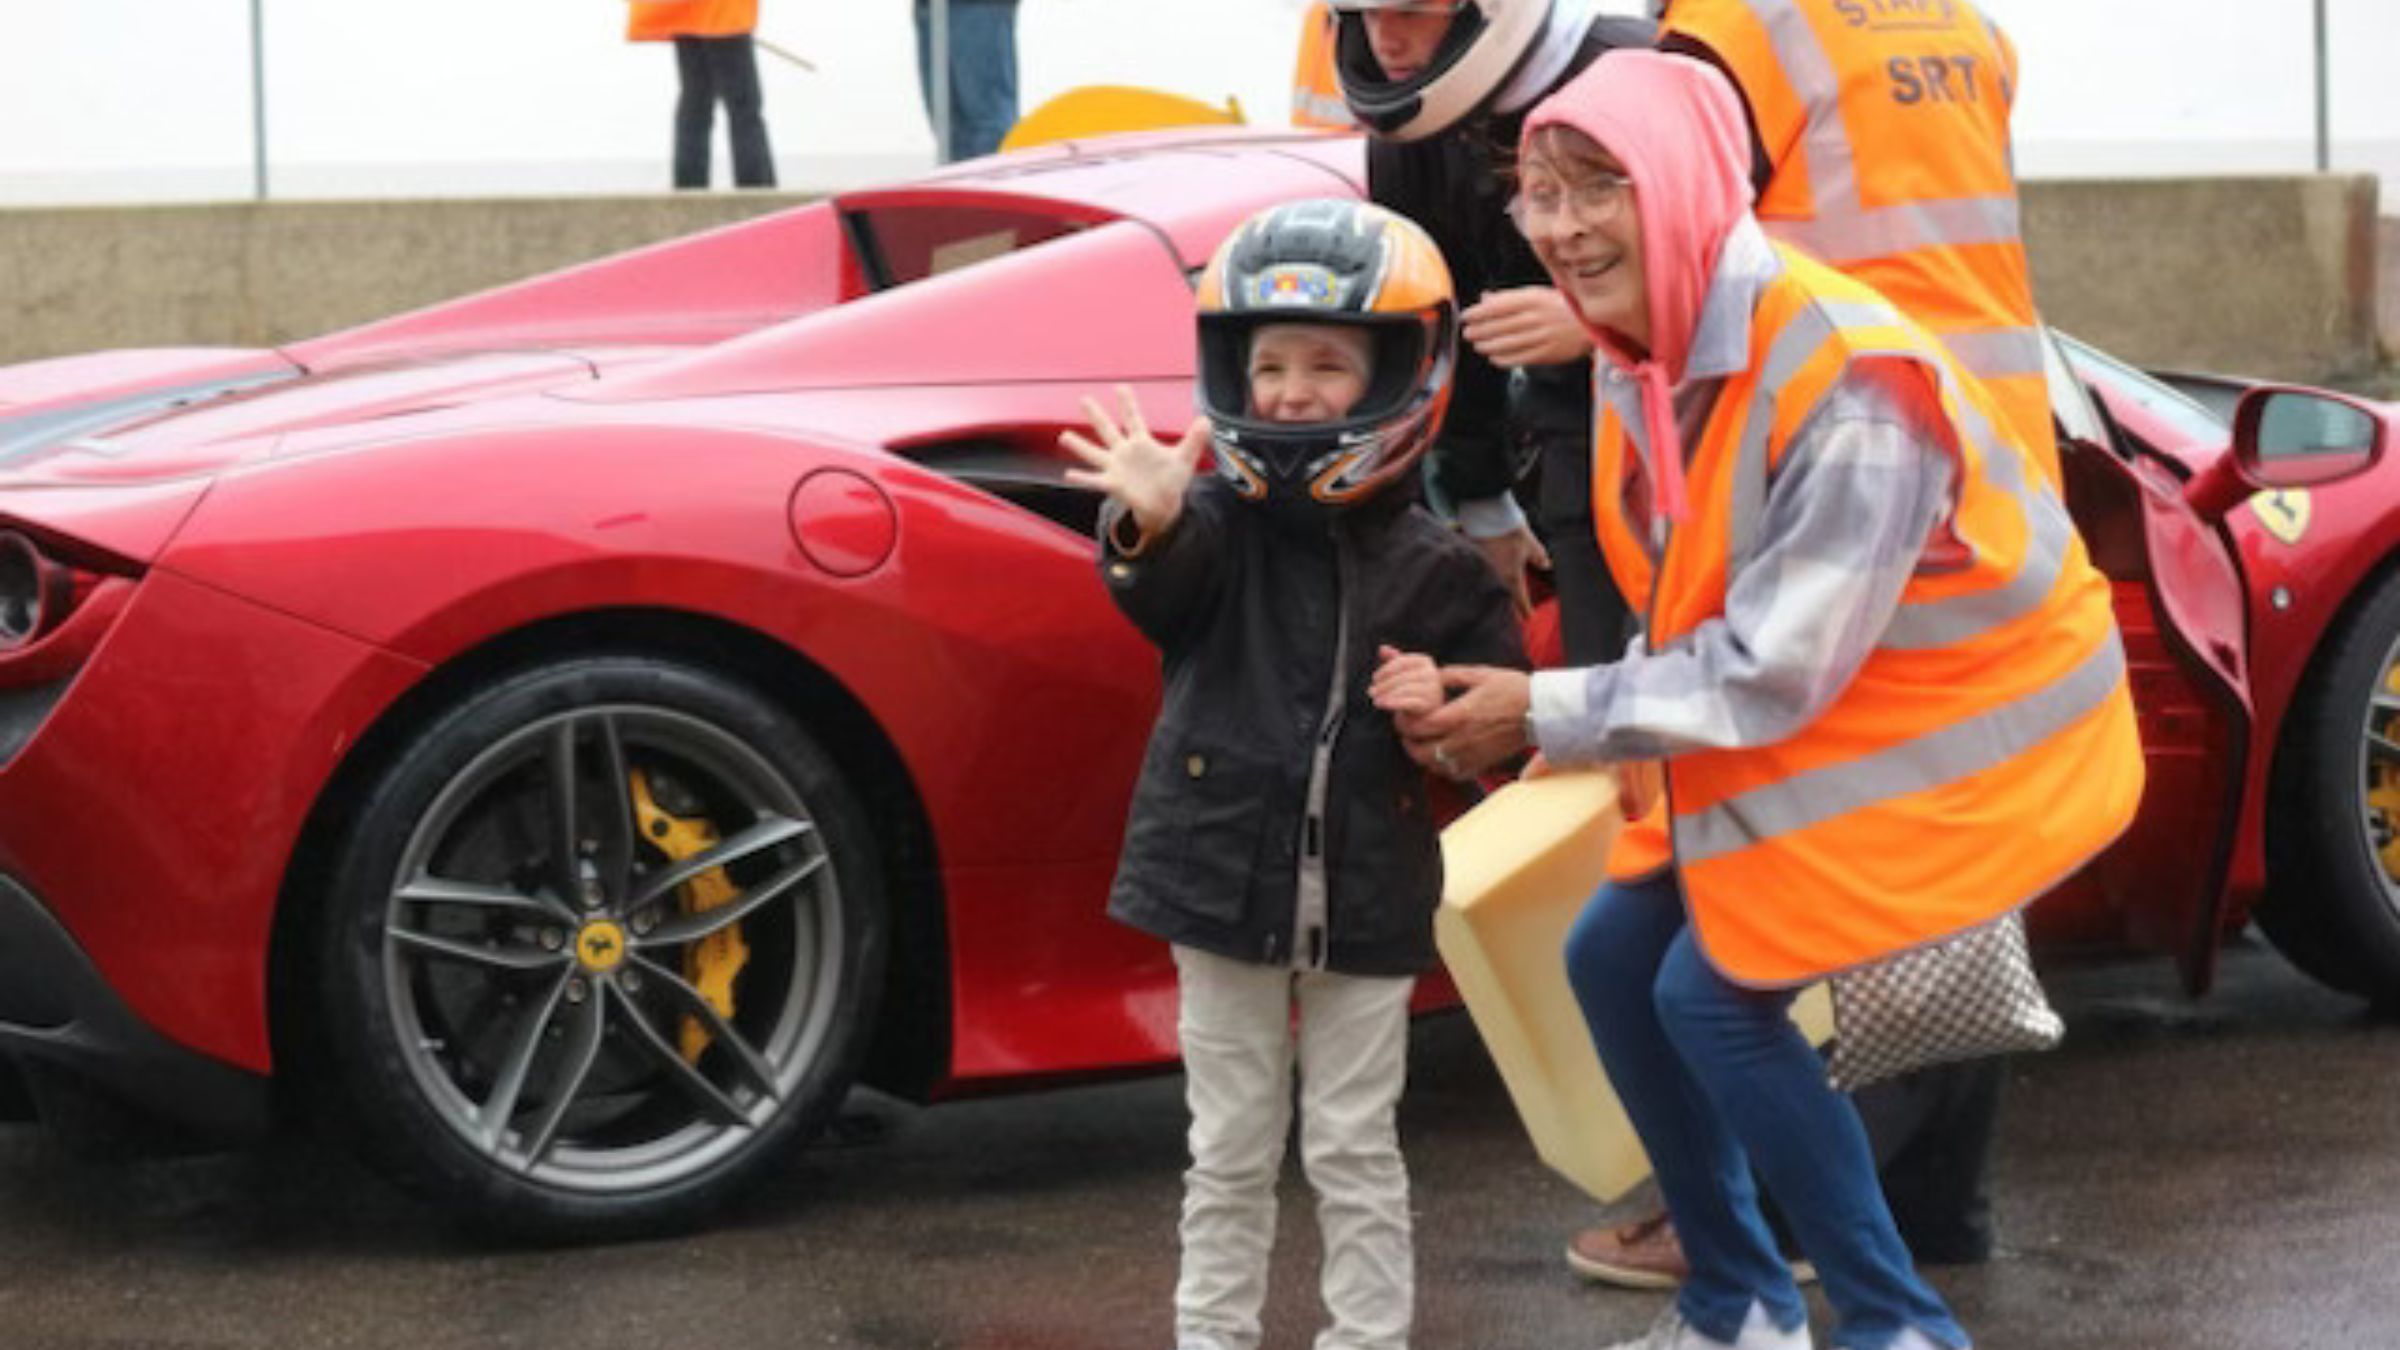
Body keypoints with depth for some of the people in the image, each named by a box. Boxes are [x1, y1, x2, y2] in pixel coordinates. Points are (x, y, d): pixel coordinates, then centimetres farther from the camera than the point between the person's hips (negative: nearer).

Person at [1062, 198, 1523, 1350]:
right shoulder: (1221, 521, -8)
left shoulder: (1430, 567, -4)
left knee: (1354, 1153, 9)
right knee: (1229, 1153, 12)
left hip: (1367, 899, 0)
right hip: (1225, 878, 0)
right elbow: (1164, 592, -31)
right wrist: (1150, 526, -54)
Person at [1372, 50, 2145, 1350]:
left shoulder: (1849, 385, -31)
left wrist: (1545, 713, -23)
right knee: (1611, 957, 6)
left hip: (1954, 733, -9)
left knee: (1715, 991, -13)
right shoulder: (1643, 361, -5)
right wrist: (1554, 722, -4)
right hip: (1782, 721, 9)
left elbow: (1777, 668, -28)